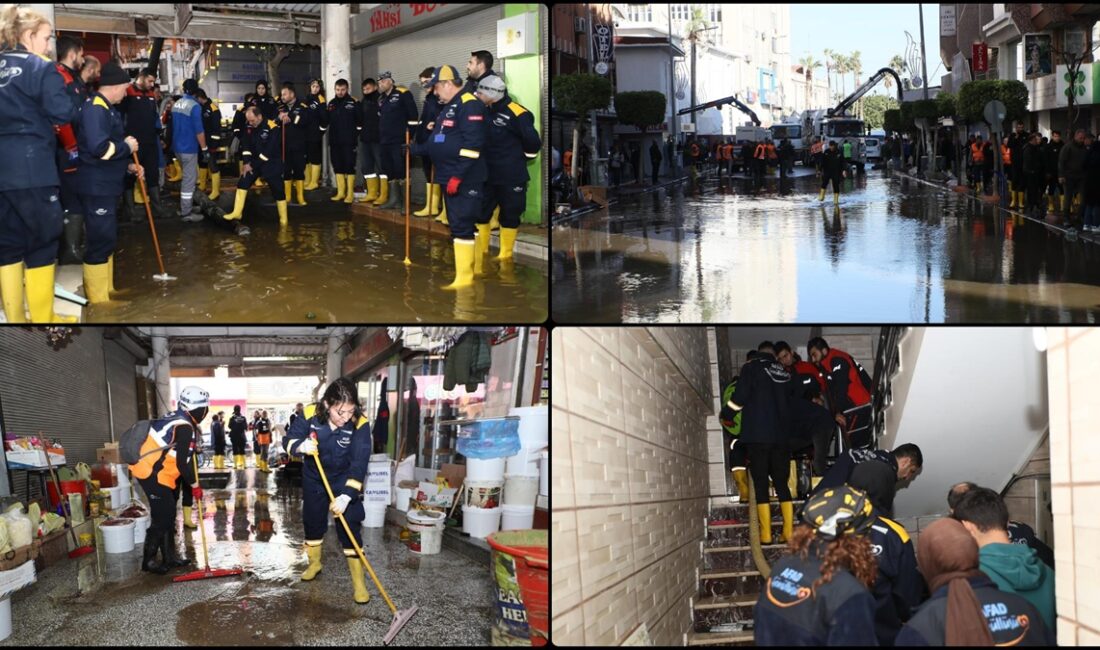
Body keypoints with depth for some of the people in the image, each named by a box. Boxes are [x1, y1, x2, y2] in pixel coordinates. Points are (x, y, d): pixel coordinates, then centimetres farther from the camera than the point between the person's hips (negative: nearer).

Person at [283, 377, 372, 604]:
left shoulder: (359, 424, -29)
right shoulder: (310, 415, -25)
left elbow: (359, 463, -31)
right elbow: (288, 440, -17)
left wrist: (346, 495, -40)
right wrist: (301, 445, -41)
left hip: (345, 480, -2)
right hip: (314, 477, 3)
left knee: (349, 526, -10)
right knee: (312, 520, 16)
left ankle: (359, 580, -3)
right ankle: (314, 563, 41)